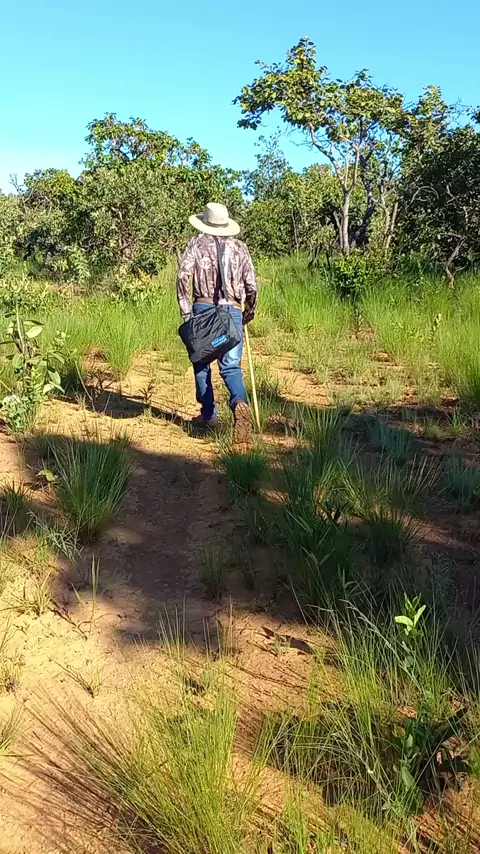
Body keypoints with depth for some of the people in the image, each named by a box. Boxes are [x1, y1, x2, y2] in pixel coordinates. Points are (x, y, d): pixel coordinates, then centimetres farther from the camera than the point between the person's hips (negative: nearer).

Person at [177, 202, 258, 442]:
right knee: (231, 366, 2)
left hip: (203, 309, -1)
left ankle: (208, 414, 17)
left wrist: (185, 311, -6)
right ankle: (239, 402, -26)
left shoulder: (197, 244, 5)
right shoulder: (239, 248, 10)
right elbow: (252, 287, 6)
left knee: (201, 363, 13)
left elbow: (183, 275, -9)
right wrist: (249, 314, 21)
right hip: (232, 311, 1)